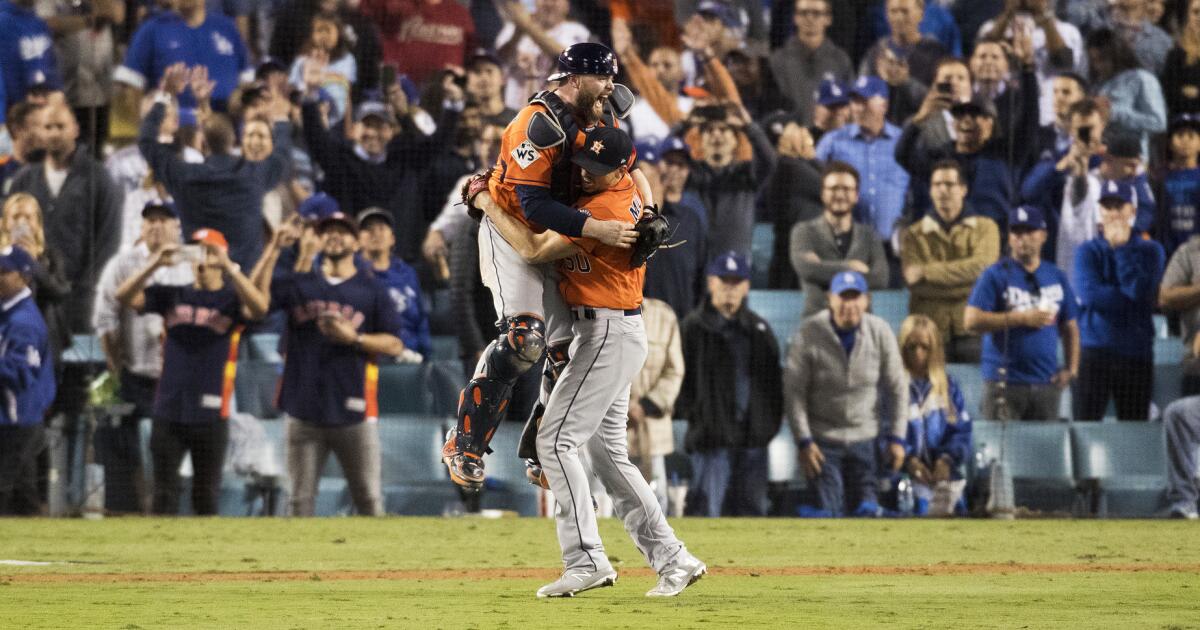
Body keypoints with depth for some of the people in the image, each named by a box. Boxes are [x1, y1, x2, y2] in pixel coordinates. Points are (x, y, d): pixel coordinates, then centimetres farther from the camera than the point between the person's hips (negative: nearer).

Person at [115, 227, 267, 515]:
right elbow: (124, 296, 0)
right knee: (164, 492, 3)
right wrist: (155, 265, -15)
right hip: (169, 413, 2)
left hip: (210, 414, -2)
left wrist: (229, 267, -27)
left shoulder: (231, 300, 2)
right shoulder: (172, 296, 11)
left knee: (206, 495, 6)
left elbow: (259, 307, -20)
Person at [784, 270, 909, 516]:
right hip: (822, 439, -3)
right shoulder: (808, 334, -12)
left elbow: (897, 388, 4)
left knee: (866, 510, 1)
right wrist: (804, 441, -12)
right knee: (831, 512, -8)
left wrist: (897, 438, 1)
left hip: (864, 438, 3)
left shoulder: (880, 332, -4)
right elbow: (794, 392, -8)